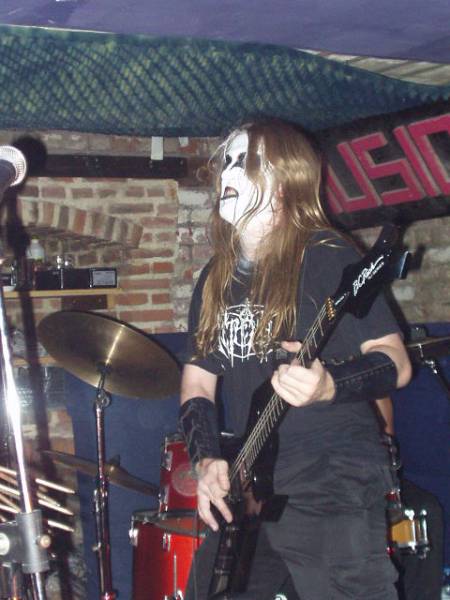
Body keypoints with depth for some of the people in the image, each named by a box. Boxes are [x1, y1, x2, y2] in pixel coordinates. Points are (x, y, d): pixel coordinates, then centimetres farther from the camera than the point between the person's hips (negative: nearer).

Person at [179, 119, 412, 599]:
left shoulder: (326, 259, -7)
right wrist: (205, 459, -1)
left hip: (333, 491, -6)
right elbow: (196, 383, 16)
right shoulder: (216, 278, 13)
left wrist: (329, 385, -29)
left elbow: (396, 362, -10)